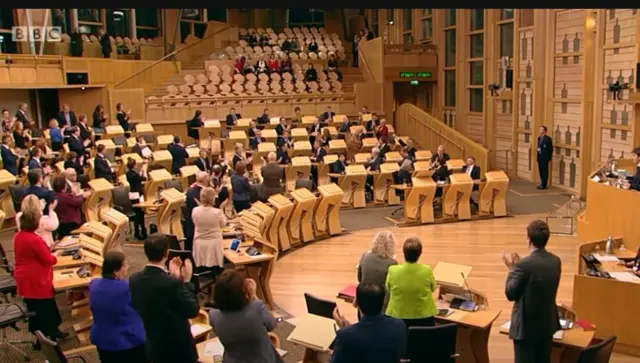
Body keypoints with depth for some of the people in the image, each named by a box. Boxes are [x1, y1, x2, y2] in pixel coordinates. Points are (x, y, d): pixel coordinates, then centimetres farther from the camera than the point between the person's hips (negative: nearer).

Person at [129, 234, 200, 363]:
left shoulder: (134, 279, -8)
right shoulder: (173, 283, -29)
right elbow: (193, 311, -16)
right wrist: (186, 281, -10)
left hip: (152, 347, 6)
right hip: (178, 348, -6)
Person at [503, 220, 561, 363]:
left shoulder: (524, 265, -23)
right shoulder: (556, 261, -1)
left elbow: (510, 294, -13)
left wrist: (512, 269, -2)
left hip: (526, 326, -7)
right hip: (548, 323, 7)